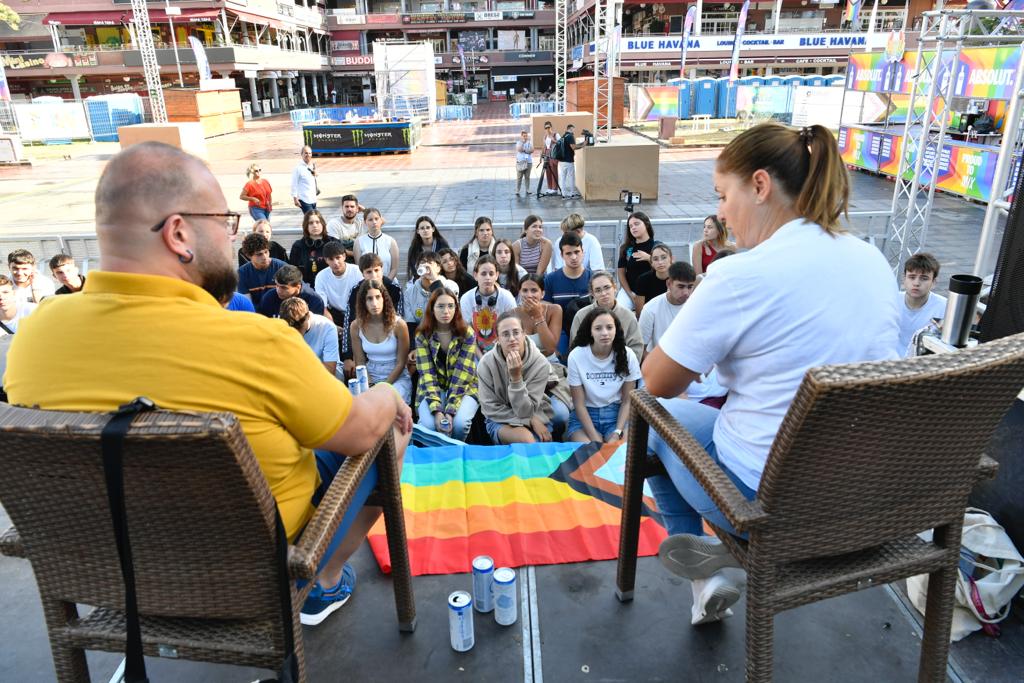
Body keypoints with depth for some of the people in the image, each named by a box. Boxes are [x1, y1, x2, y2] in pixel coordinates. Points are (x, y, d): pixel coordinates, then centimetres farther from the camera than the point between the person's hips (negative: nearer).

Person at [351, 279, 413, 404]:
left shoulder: (398, 324, -13)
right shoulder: (356, 326, -5)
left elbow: (400, 363, -8)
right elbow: (360, 362, 1)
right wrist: (370, 386, -14)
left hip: (397, 378, -2)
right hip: (370, 378, 3)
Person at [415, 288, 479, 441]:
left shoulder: (467, 334, -10)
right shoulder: (423, 336, -7)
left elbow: (461, 374, -16)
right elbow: (427, 374, -13)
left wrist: (450, 411, -27)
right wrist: (437, 410, -27)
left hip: (464, 387, -1)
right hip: (432, 389, 1)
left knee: (459, 423, -30)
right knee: (429, 424, -28)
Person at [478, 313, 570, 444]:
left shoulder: (540, 363, -21)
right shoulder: (487, 363, -18)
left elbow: (525, 412, -22)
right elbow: (491, 409, -13)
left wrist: (516, 377, -36)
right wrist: (530, 421, -20)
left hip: (535, 418, 3)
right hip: (500, 422, -3)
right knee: (526, 438, -31)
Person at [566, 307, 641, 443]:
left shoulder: (627, 355, -7)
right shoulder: (576, 356, -13)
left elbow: (627, 401, -1)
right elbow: (579, 404, -9)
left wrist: (617, 434, -13)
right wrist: (595, 439, -17)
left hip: (617, 414, 2)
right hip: (585, 416, -1)